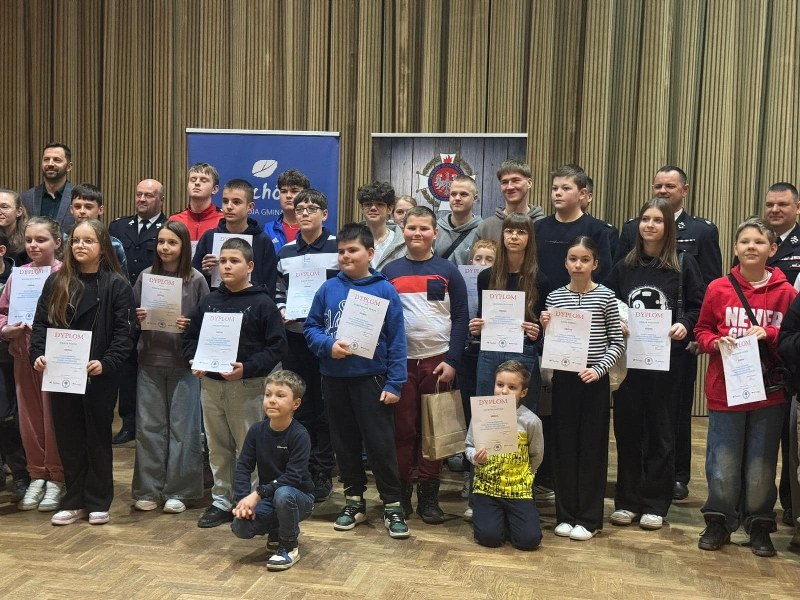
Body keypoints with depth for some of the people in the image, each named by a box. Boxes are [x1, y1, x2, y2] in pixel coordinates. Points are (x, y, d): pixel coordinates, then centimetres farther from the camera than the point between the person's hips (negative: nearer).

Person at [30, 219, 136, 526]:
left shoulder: (116, 285, -4)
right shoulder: (56, 281, 7)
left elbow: (124, 332, -8)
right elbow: (41, 323, 7)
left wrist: (106, 363, -21)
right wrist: (39, 354, -9)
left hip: (100, 376, -3)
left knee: (97, 437, 7)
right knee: (68, 438, 10)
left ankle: (98, 503, 18)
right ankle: (73, 501, 21)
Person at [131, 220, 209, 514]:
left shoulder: (196, 280, -2)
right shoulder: (145, 276, 5)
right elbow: (131, 317, 11)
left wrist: (189, 326, -17)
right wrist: (138, 319, -9)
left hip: (183, 362, -2)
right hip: (150, 361, 2)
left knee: (182, 427, 3)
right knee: (149, 426, 6)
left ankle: (177, 491, 14)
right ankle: (147, 490, 17)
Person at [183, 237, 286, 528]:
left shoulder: (262, 303, -7)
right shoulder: (210, 301, 9)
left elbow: (277, 346, -11)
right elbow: (190, 336, 17)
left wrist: (247, 368, -21)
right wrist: (194, 361, -2)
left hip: (246, 386, -5)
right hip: (210, 384, 5)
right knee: (217, 449, 13)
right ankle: (221, 502, 24)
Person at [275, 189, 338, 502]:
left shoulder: (339, 248, -3)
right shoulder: (285, 253, 11)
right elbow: (278, 294, 17)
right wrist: (282, 311, -2)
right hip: (295, 337, 4)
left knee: (326, 407, 3)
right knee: (299, 406, 10)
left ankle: (323, 473, 14)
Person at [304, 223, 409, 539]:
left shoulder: (384, 290, -6)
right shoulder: (328, 289, 2)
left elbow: (396, 339, -7)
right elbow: (311, 327, 7)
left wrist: (394, 382, -10)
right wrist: (328, 345, -13)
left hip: (371, 378, -3)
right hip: (334, 378, 4)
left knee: (380, 443, -1)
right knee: (345, 442, 14)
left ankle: (392, 505, 12)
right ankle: (354, 500, 28)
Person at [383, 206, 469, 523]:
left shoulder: (448, 271, 2)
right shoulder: (390, 271, 5)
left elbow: (460, 317, 1)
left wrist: (452, 360, -7)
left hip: (437, 361, 0)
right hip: (400, 362, 1)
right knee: (402, 429, 5)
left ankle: (429, 496, 16)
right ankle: (401, 493, 16)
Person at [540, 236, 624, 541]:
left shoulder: (605, 296, -2)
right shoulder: (555, 297, 4)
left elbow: (617, 342, 0)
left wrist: (599, 369, -12)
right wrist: (546, 329, -11)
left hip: (594, 380, -2)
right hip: (563, 378, 2)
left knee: (592, 447, 5)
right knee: (564, 445, 8)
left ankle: (589, 518, 16)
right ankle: (566, 515, 20)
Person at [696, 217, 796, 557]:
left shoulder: (785, 292, -1)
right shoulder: (718, 289, -1)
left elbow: (794, 340, 3)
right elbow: (702, 330, 8)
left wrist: (769, 334, -15)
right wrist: (716, 342, -13)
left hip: (769, 392, 0)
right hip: (725, 389, 0)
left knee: (762, 464, 8)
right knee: (723, 463, 4)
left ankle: (760, 527, 25)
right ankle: (718, 523, 23)